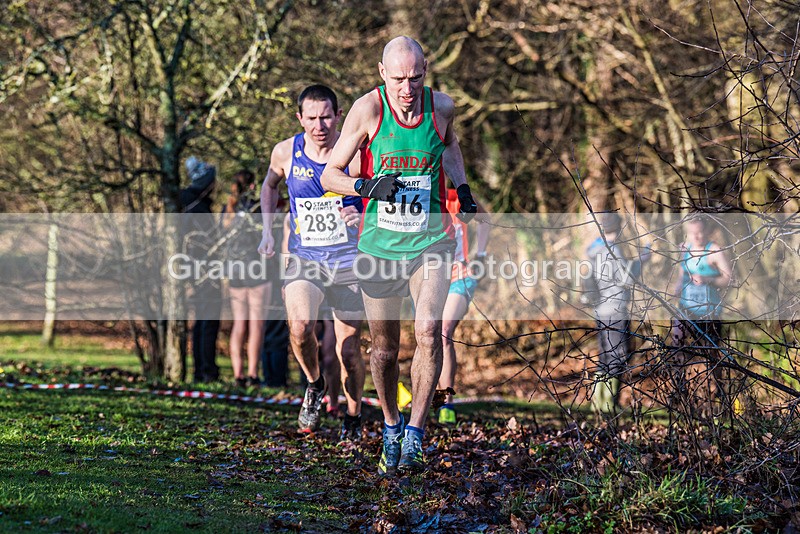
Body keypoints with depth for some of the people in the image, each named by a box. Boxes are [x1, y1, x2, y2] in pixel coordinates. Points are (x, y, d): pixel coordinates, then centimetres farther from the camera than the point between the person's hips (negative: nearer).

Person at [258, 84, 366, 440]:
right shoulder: (286, 153, -3)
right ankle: (315, 385, 3)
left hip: (348, 261, -1)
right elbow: (270, 185, 19)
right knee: (300, 325, -27)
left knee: (349, 351, 4)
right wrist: (267, 230, 8)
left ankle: (353, 418, 31)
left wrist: (365, 217, -25)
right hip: (303, 259, 1)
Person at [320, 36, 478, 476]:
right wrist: (367, 186, -24)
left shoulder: (442, 106, -4)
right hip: (379, 242, 0)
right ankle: (391, 426, 34)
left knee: (428, 330, -19)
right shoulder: (368, 109, -11)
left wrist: (462, 188, 8)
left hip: (430, 240, 0)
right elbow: (329, 175, -6)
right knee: (384, 346, 9)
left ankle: (414, 438, -12)